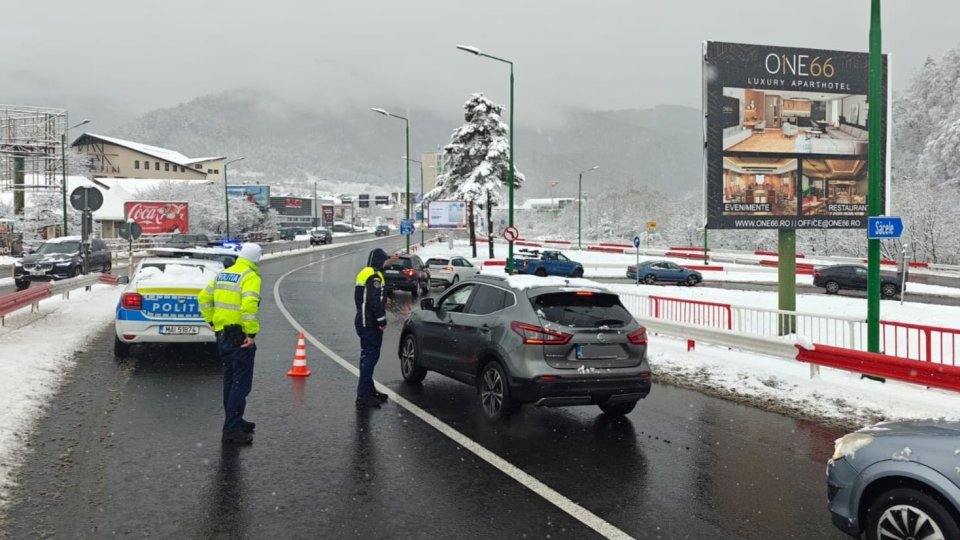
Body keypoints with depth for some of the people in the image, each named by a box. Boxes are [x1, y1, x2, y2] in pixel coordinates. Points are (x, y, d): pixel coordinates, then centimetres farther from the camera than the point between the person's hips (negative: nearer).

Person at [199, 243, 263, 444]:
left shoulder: (222, 275, 12)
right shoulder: (250, 277, -13)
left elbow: (204, 298, 17)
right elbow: (249, 305, -27)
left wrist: (212, 321, 18)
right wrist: (252, 333, -22)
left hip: (222, 334, 8)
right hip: (240, 336, -8)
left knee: (230, 380, 19)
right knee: (241, 383, -2)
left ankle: (234, 421, 30)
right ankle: (232, 429, -1)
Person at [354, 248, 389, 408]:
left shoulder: (364, 273, 17)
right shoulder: (374, 276, -16)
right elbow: (375, 300, -23)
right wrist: (382, 320, -17)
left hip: (362, 321, 11)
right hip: (371, 324, -11)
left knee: (367, 356, 16)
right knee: (371, 357, -9)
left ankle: (369, 390, 26)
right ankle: (363, 395, -10)